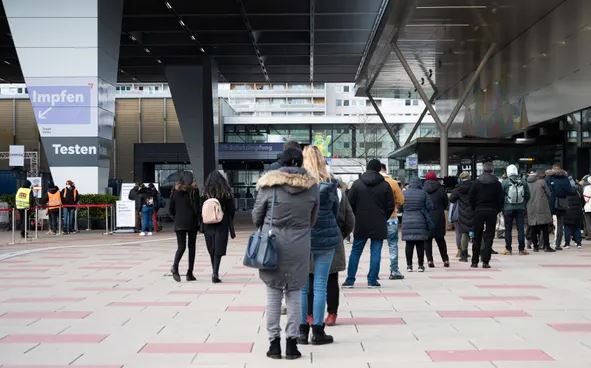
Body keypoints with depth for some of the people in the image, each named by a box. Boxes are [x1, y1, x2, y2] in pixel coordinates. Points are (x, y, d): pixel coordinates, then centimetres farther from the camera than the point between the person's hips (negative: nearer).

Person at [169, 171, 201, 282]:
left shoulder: (176, 190, 5)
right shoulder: (194, 190, -4)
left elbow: (170, 209, 7)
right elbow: (197, 207, -10)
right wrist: (200, 220, -4)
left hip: (179, 223, 2)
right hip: (192, 223, -2)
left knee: (181, 247, 1)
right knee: (191, 246, 7)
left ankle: (175, 267, -26)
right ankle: (190, 273, 5)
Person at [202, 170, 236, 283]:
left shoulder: (205, 194, -1)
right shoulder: (226, 194, -4)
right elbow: (231, 211, -2)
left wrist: (203, 227, 7)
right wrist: (231, 229, 4)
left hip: (208, 226, 2)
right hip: (222, 226, -2)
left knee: (212, 250, 14)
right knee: (218, 250, -2)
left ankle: (214, 272, 23)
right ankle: (215, 274, -14)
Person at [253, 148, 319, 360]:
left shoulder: (269, 183, -6)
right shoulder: (311, 186, 0)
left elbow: (256, 215, 3)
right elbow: (313, 219, 6)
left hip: (272, 243, -1)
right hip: (299, 246, 1)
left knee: (273, 294, 7)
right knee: (294, 294, 9)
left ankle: (274, 343, 11)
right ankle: (292, 343, 11)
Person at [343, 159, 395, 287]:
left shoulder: (357, 183, -1)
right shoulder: (385, 185, -2)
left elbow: (350, 204, 0)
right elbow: (390, 206, 1)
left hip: (361, 224, 1)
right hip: (379, 226, -1)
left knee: (355, 251, 8)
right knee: (375, 252, 4)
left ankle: (350, 280, 8)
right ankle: (372, 280, 3)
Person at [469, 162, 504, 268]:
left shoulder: (477, 183, -2)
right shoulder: (497, 184, -3)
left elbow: (471, 198, -2)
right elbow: (501, 199, -3)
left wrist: (474, 209, 9)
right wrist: (498, 210, 9)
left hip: (479, 211, 1)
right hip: (492, 212, -1)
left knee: (477, 237, 8)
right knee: (489, 237, 2)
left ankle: (474, 261, 9)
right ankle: (485, 261, -4)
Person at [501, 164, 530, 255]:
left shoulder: (504, 183, -9)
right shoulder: (523, 182, -1)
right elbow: (527, 195, 5)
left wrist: (502, 208, 9)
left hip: (508, 209, -2)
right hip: (520, 209, 2)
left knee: (508, 229, 6)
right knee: (521, 228, 5)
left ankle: (508, 249, 9)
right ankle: (521, 249, 5)